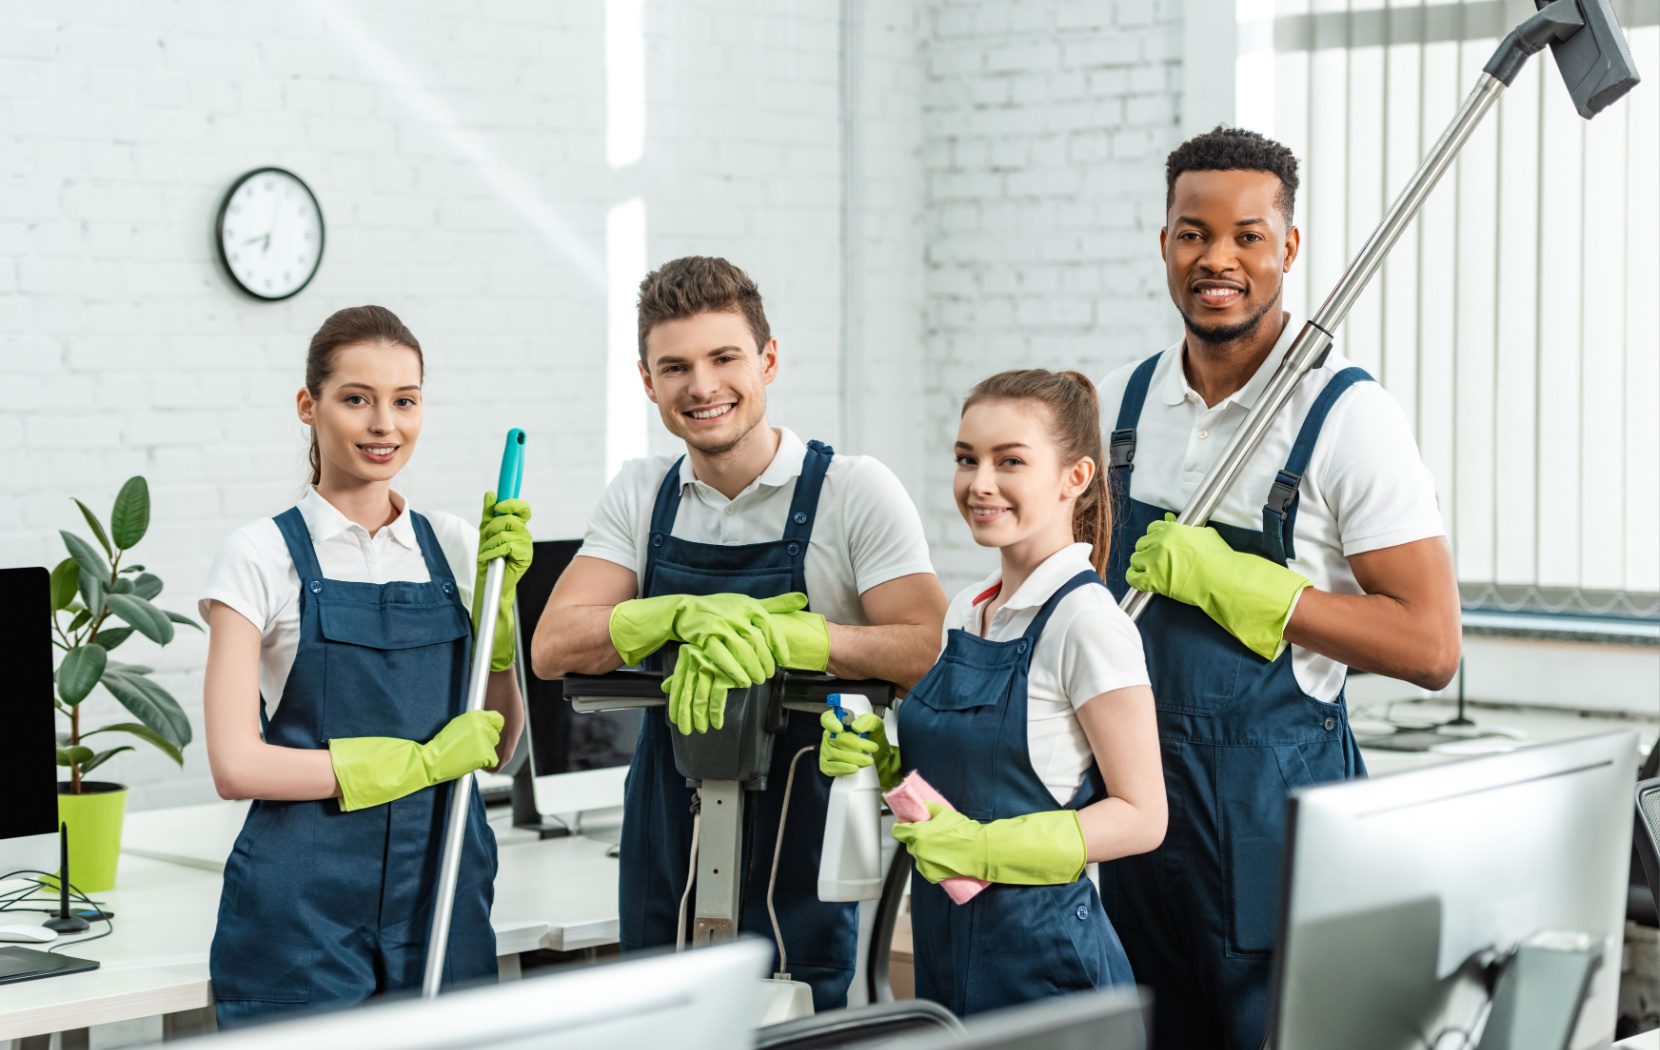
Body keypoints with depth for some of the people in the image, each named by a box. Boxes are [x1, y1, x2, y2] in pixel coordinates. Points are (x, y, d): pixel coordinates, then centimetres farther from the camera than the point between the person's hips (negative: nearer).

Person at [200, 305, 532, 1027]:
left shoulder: (454, 546, 9)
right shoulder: (263, 555, -4)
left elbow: (497, 745, 10)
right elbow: (237, 765, -11)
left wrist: (498, 594, -2)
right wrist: (422, 761, -13)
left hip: (442, 885, 4)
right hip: (307, 903, -4)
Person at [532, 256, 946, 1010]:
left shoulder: (853, 490, -6)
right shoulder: (640, 494, 7)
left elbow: (930, 651, -17)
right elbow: (553, 648, -4)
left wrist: (769, 635, -27)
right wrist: (689, 616, -20)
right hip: (666, 846, 4)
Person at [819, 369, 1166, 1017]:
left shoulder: (1085, 620, -14)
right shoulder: (963, 613, 9)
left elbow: (1141, 815, -15)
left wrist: (986, 847, -22)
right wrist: (877, 761, -1)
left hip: (1040, 954, -7)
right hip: (945, 942, 7)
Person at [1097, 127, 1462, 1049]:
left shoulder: (1348, 417, -11)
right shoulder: (1126, 399, 7)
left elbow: (1430, 646, -17)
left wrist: (1228, 582, -20)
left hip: (1274, 796, -5)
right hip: (1135, 781, 6)